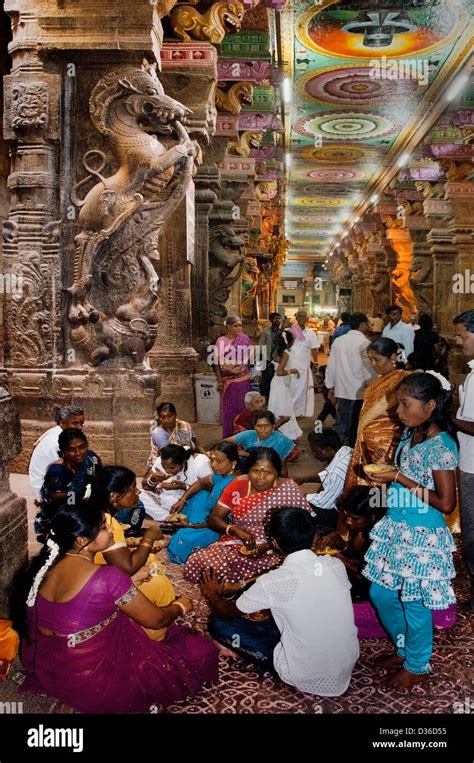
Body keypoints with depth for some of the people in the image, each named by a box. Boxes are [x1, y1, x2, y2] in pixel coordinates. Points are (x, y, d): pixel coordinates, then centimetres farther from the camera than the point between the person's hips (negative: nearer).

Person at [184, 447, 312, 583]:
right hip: (235, 545, 4)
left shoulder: (288, 490, -7)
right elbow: (214, 518, 4)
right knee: (196, 563, -23)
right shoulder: (238, 485, 1)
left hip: (272, 551, -3)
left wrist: (267, 547, -21)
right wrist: (236, 530, -17)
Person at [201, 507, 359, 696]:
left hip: (306, 679, -6)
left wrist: (212, 595, 19)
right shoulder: (336, 565, -9)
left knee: (218, 624, 0)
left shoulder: (273, 582, -22)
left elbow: (226, 612, -3)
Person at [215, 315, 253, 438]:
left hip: (243, 380, 0)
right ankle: (228, 436, 18)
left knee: (242, 408, 6)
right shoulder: (221, 341, -3)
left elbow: (251, 358, 2)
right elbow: (218, 363, -1)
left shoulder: (244, 338, -1)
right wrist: (219, 381, -5)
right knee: (228, 409, 7)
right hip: (227, 380, 0)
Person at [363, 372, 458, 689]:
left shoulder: (441, 445, -22)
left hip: (422, 537, -8)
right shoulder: (410, 434, 2)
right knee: (381, 594, 18)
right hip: (396, 530, 8)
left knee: (414, 603, 10)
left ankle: (417, 666, 34)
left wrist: (399, 479, -23)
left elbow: (446, 503, -22)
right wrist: (385, 473, -1)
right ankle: (405, 649, 42)